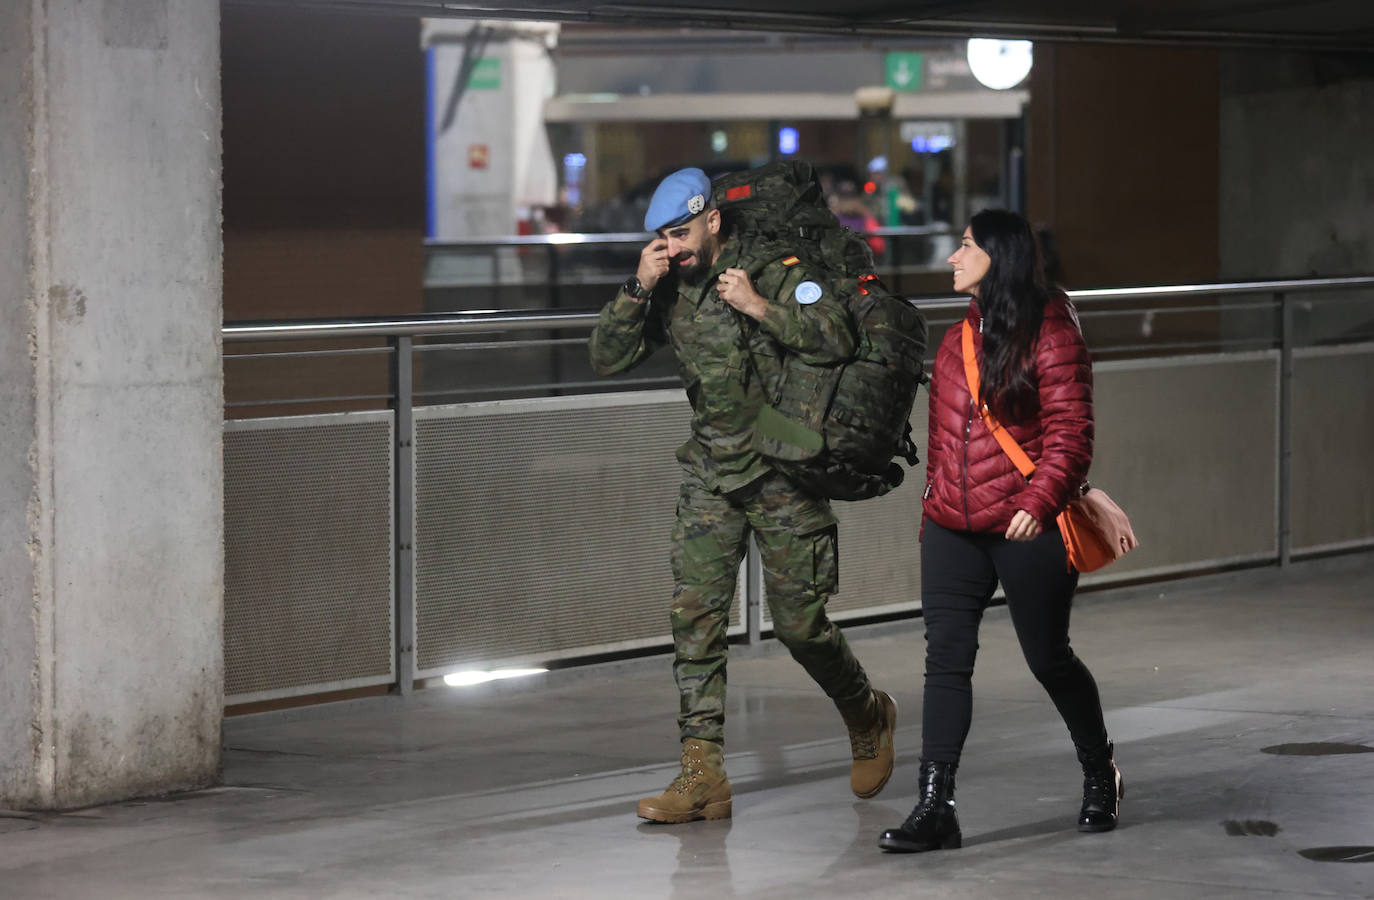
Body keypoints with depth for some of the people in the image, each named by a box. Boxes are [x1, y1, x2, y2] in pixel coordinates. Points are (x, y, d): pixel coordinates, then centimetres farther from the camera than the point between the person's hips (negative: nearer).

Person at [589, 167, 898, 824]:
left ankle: (868, 718, 28)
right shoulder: (669, 291, 5)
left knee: (798, 621, 0)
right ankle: (703, 775, -8)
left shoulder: (777, 271, -10)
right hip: (710, 475, 4)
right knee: (695, 616, -7)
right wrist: (637, 289, -12)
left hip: (783, 474, -4)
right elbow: (606, 359, 0)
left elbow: (838, 339, -21)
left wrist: (759, 307, -25)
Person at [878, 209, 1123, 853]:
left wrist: (1039, 503, -25)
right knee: (945, 658, -3)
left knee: (1047, 657, 6)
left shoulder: (1050, 336, -9)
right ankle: (935, 807, -6)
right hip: (953, 530, 6)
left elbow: (1070, 436, -14)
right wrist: (934, 506, 21)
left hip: (1026, 532, -6)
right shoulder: (958, 340, 15)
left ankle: (1100, 775, 29)